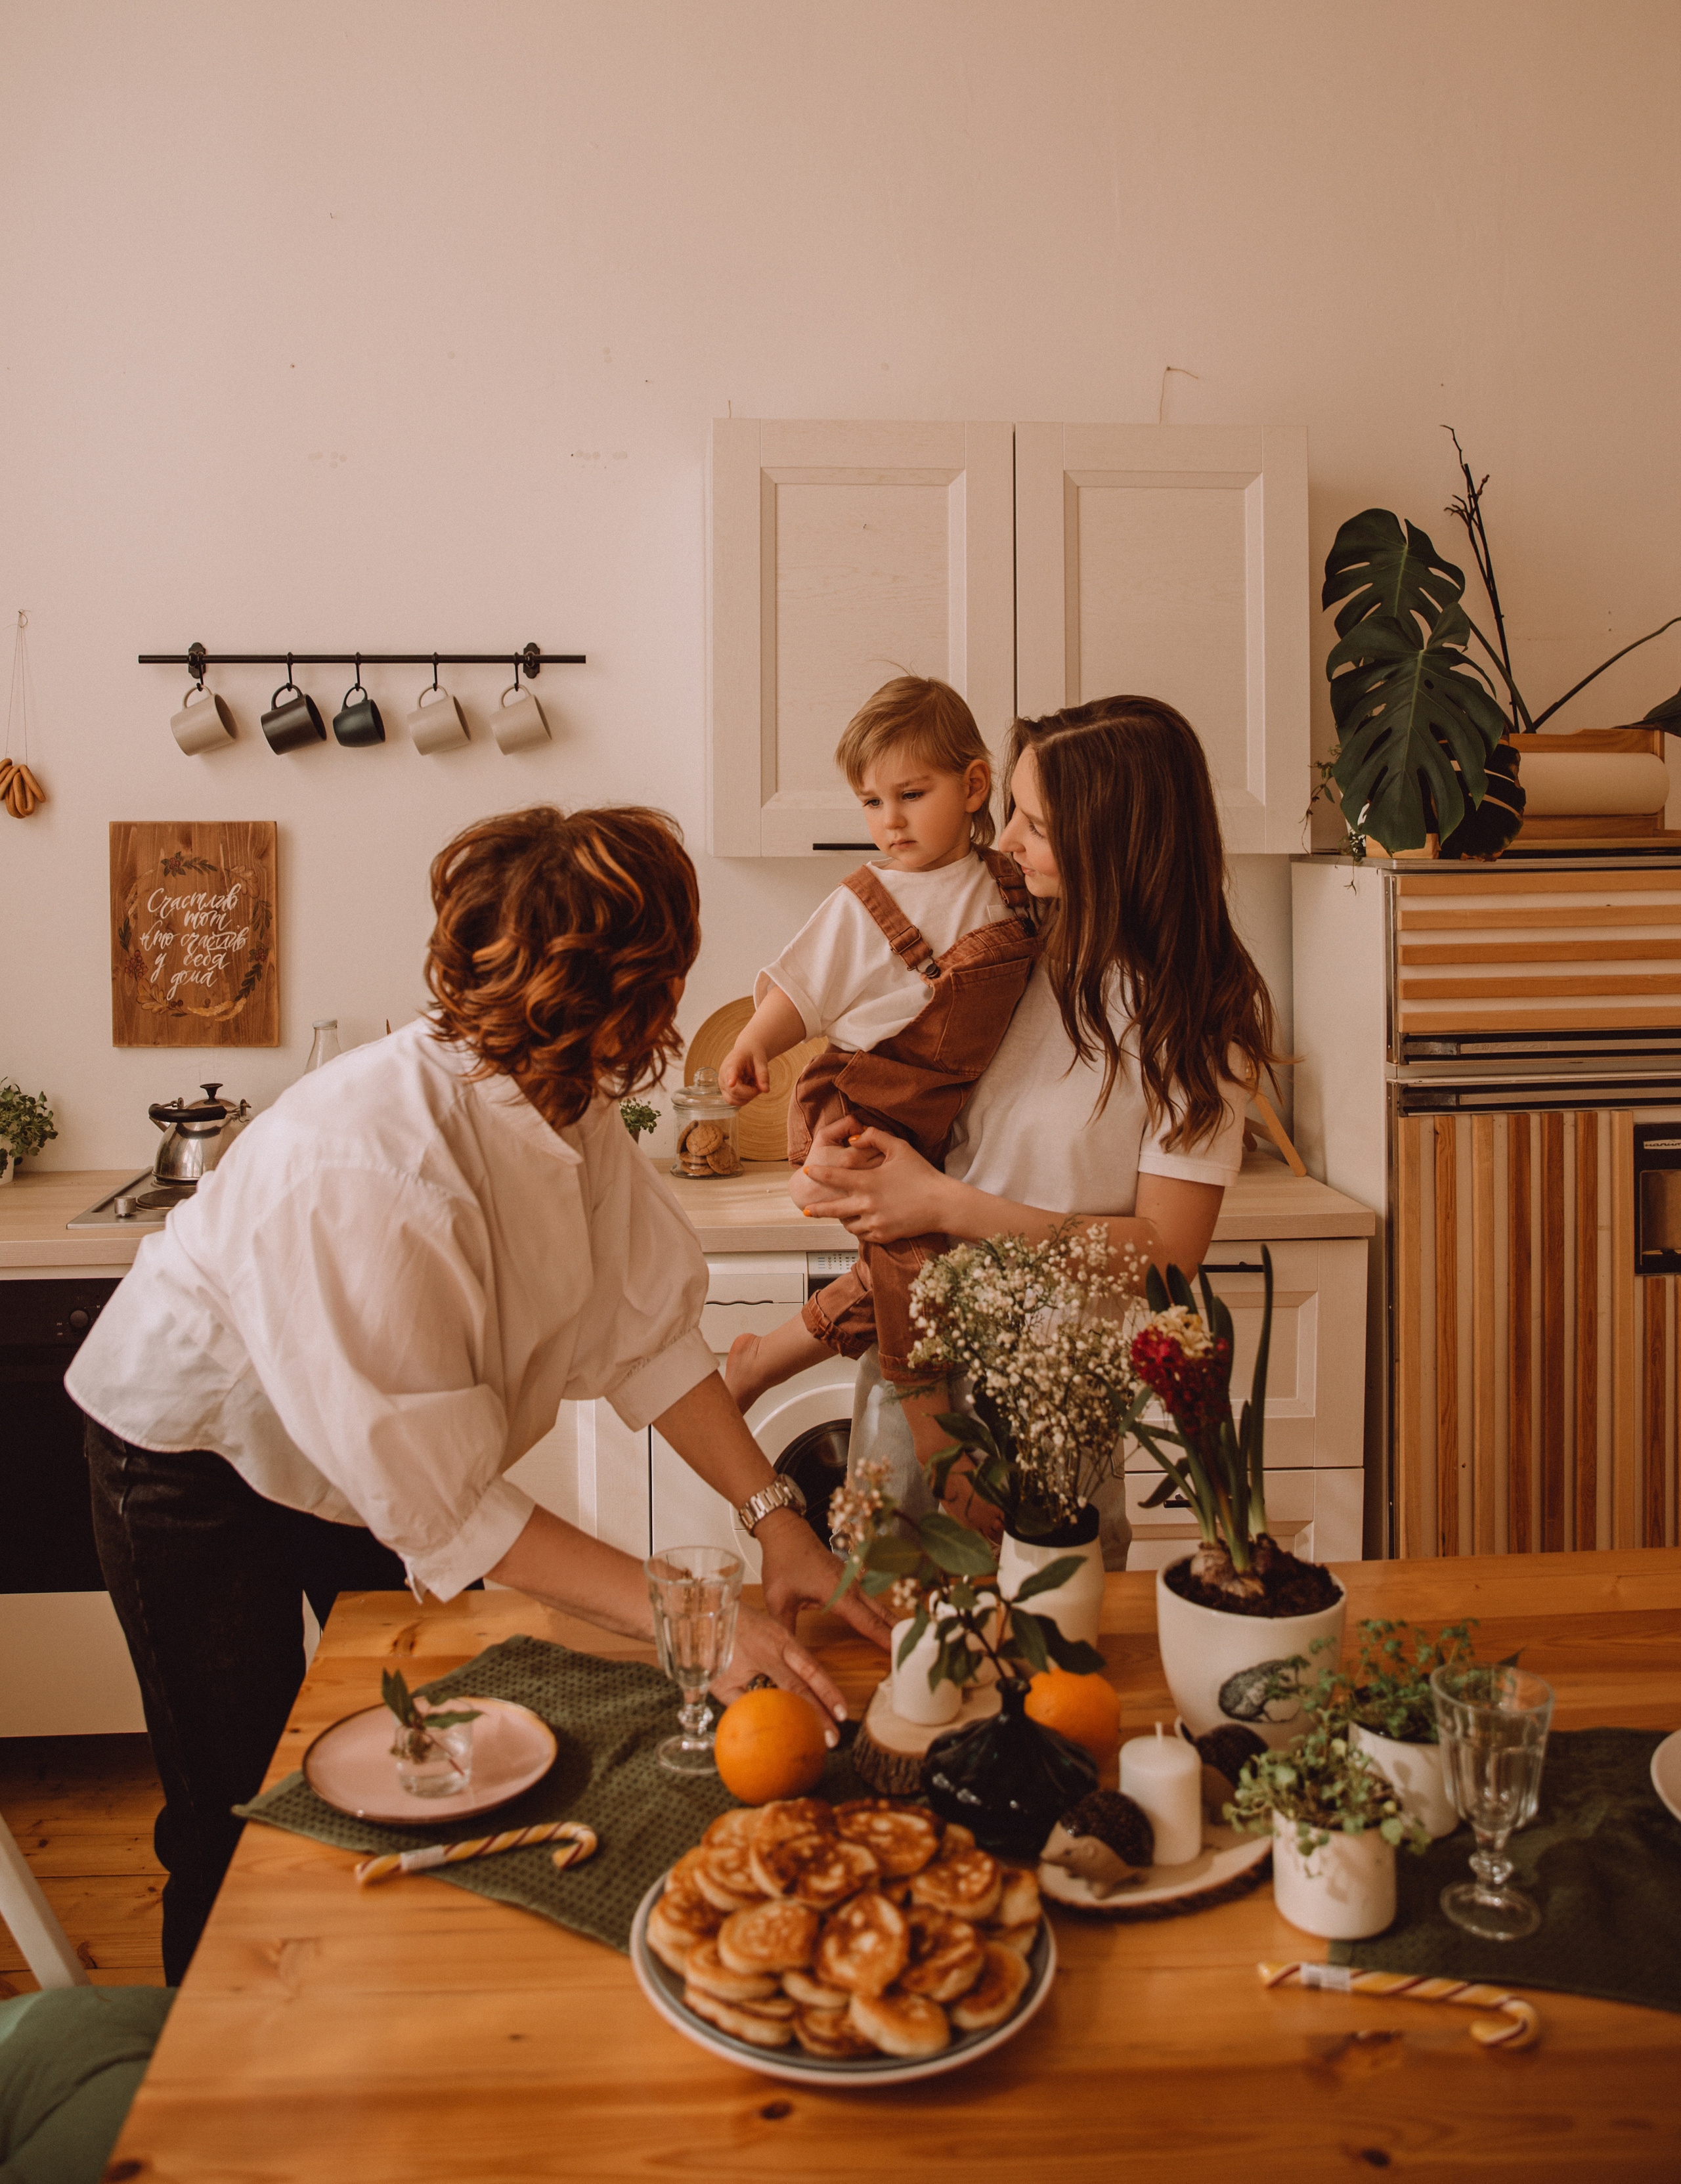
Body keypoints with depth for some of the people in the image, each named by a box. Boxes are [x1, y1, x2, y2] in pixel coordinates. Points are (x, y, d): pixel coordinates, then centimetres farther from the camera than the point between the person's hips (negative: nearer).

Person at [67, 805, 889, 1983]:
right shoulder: (369, 1174, -41)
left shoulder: (569, 1111, -18)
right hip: (198, 1453, -7)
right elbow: (438, 1501, -36)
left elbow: (650, 1331, -14)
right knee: (243, 1812, 5)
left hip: (384, 1440, 7)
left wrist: (775, 1515, -24)